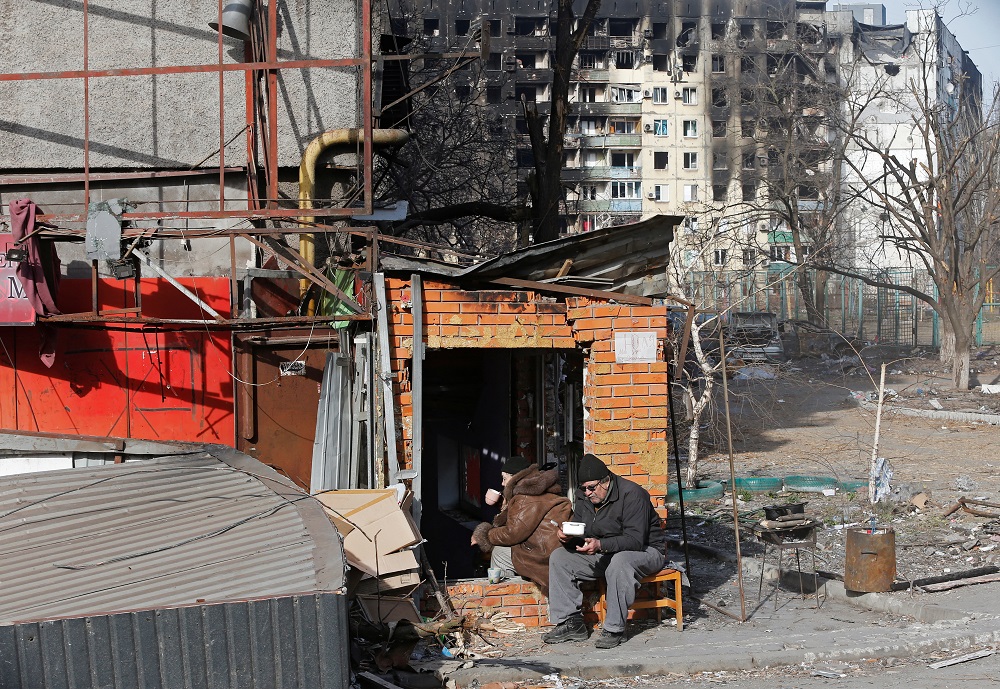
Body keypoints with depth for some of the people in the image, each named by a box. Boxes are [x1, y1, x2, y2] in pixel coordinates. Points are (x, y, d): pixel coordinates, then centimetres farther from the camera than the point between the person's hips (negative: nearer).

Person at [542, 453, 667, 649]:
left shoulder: (632, 494, -22)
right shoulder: (584, 497, 0)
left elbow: (635, 540, -30)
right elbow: (578, 531, 3)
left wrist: (600, 545, -44)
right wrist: (566, 536, -22)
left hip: (646, 551, -7)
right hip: (604, 554, 7)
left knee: (619, 562, -40)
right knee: (559, 557, -7)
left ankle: (614, 630, -31)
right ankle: (571, 623, -10)